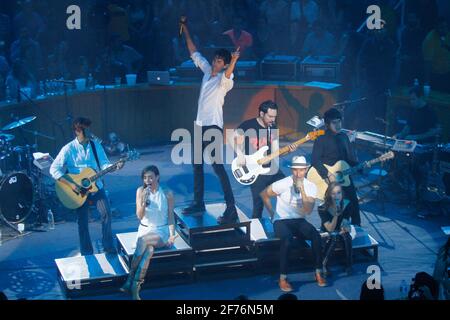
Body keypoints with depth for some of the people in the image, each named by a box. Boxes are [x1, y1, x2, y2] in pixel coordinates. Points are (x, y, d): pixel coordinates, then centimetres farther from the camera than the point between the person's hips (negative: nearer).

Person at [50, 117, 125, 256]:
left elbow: (104, 165, 3)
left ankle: (108, 247, 2)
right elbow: (54, 169, -13)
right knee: (83, 221, 1)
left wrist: (115, 166, -18)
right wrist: (71, 184, -19)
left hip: (96, 186, 3)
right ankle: (87, 253, 15)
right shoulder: (69, 149, -11)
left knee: (106, 213, -12)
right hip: (78, 190, -3)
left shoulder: (96, 145, 2)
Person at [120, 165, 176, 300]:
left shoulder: (167, 194, -3)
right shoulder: (140, 191, 0)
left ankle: (130, 280, -30)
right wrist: (143, 201, -20)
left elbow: (171, 217, 0)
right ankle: (136, 287, -34)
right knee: (149, 249, -33)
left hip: (161, 231, -1)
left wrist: (172, 235, -14)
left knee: (143, 240, -34)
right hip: (145, 229, 2)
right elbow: (139, 216, -2)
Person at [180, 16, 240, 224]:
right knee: (197, 165, 16)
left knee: (217, 166, -14)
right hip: (201, 125, 9)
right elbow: (193, 52, 18)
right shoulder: (207, 70, 9)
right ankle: (198, 203, 29)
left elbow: (228, 76, -38)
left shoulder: (224, 79, -13)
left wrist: (233, 61, -56)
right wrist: (185, 31, 18)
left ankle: (231, 209, -15)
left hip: (214, 126, -9)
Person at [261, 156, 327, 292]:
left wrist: (302, 190, -28)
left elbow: (308, 211, -19)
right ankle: (283, 278, -28)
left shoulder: (311, 187, -7)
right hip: (281, 221, -3)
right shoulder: (282, 184, -13)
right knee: (287, 238, -36)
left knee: (316, 235, -27)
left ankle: (318, 273, -15)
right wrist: (272, 214, 3)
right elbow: (264, 195, 1)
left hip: (299, 221, 3)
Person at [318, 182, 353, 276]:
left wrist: (346, 227, -30)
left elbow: (346, 223, -7)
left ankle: (348, 265, -20)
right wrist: (336, 214, -38)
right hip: (326, 234, -3)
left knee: (347, 236, -31)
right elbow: (330, 229, -26)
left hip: (340, 232, 3)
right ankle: (324, 265, -24)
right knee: (334, 238, -35)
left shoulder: (346, 204, -14)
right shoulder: (322, 208, -23)